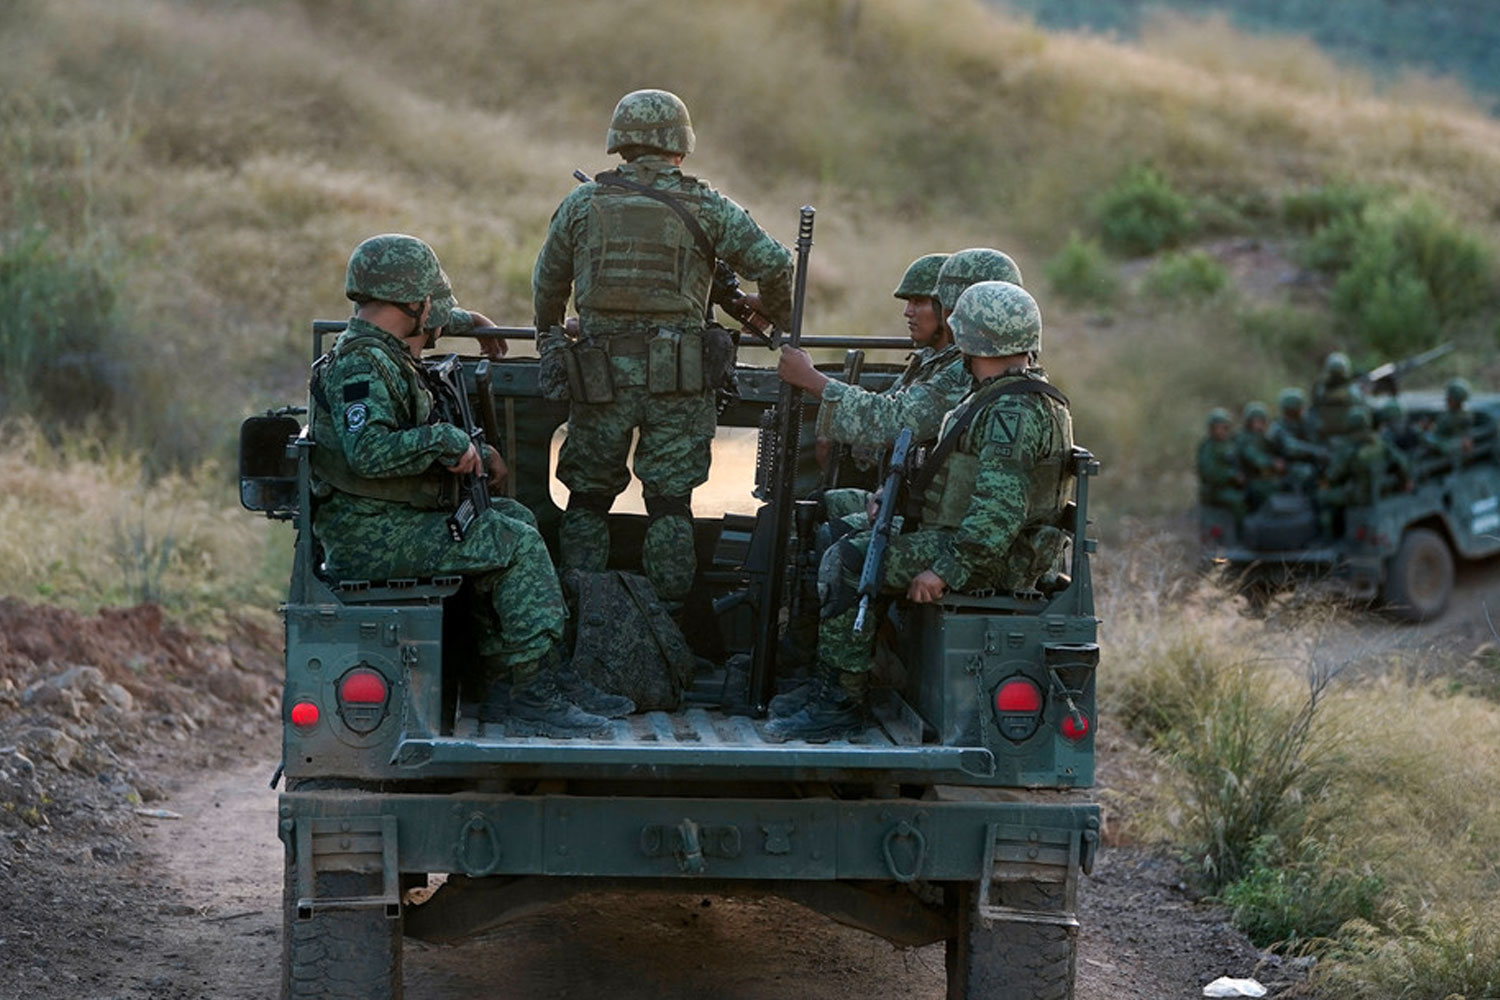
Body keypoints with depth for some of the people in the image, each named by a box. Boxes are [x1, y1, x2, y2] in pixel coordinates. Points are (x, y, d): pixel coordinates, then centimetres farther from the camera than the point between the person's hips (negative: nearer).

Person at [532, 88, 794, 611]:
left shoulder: (582, 204, 5)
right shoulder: (705, 206, 0)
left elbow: (547, 282, 15)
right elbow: (773, 263, -5)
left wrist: (548, 337, 34)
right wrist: (773, 314, 16)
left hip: (600, 373, 1)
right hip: (676, 375, -1)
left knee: (588, 499, 12)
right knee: (670, 501, 5)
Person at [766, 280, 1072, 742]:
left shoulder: (1016, 412, -20)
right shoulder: (1004, 397, 16)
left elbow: (999, 511, -28)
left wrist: (946, 570, -27)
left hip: (990, 560, -11)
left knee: (847, 563, -19)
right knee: (847, 532, 16)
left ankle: (841, 703, -15)